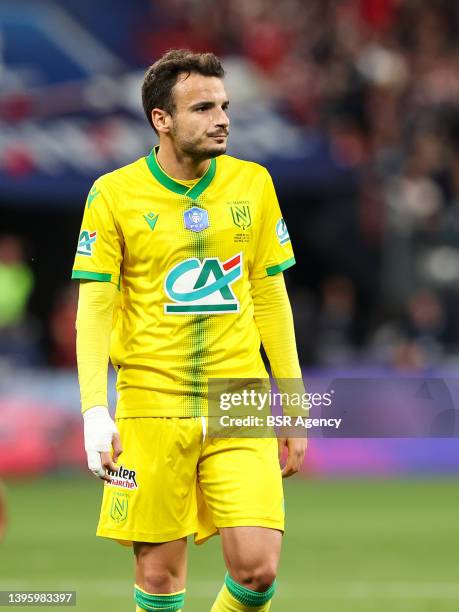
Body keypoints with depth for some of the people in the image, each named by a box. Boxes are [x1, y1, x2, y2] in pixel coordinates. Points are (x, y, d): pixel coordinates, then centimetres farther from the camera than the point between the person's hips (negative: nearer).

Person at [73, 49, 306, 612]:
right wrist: (95, 410, -13)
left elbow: (271, 298, 13)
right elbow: (94, 307, -2)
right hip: (151, 410, -2)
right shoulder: (113, 194, -2)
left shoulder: (252, 184, 7)